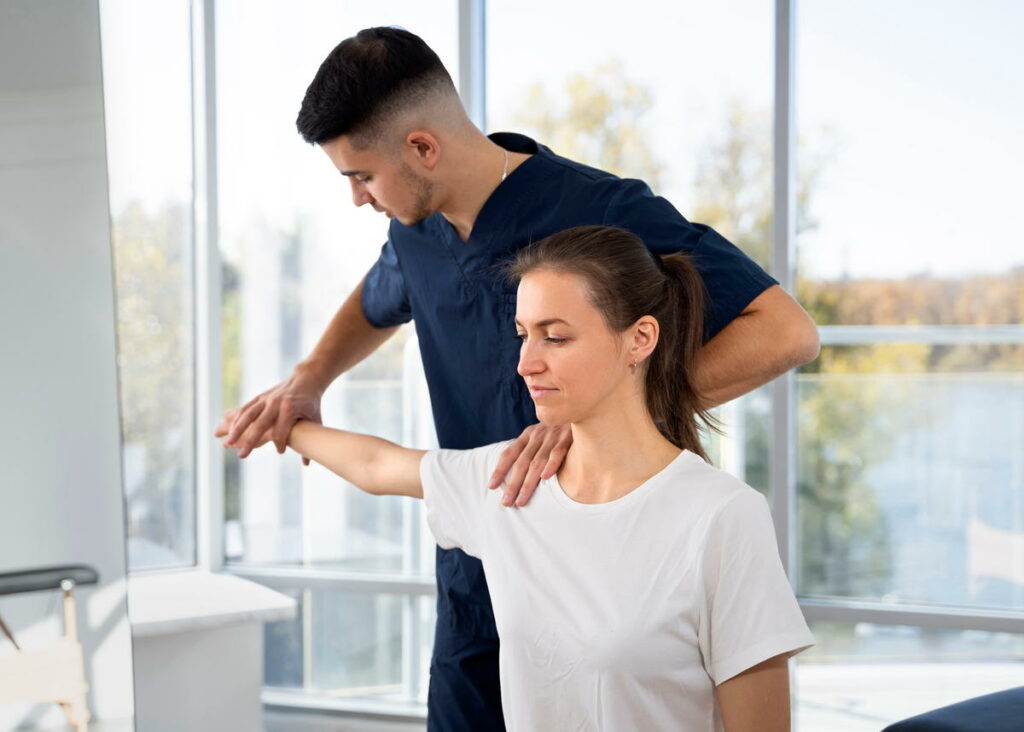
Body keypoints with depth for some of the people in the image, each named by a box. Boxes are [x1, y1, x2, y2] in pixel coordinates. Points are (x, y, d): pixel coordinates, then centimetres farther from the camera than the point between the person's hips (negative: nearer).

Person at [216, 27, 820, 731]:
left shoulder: (609, 212, -21)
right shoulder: (417, 232, 2)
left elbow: (788, 332, -27)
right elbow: (376, 302, 27)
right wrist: (307, 381, 6)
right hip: (476, 580, 6)